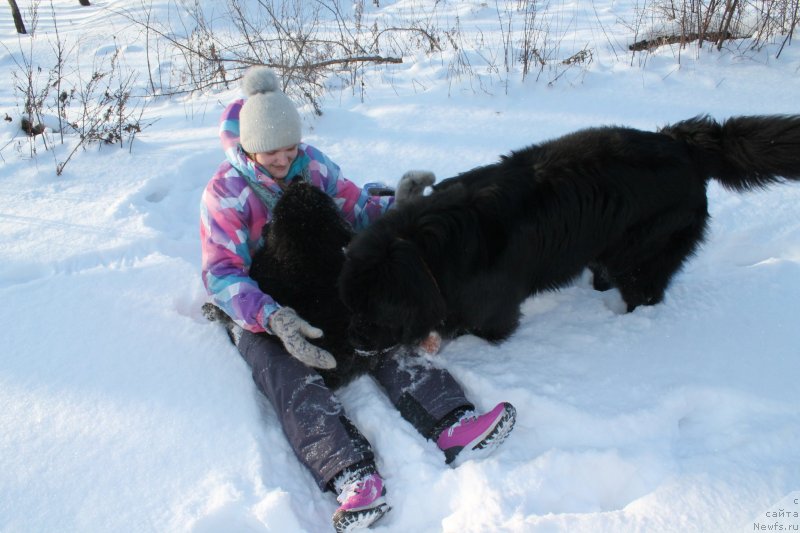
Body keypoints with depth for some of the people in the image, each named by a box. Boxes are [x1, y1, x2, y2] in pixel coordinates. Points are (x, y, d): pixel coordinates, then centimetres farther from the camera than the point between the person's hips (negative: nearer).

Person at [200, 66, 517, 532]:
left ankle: (451, 426, -40)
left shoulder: (312, 164, 2)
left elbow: (356, 209, 7)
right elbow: (221, 274, -18)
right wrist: (274, 318, -36)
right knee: (291, 376, -33)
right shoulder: (226, 192, -10)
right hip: (257, 310, -3)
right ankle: (354, 479, -52)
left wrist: (395, 206, -18)